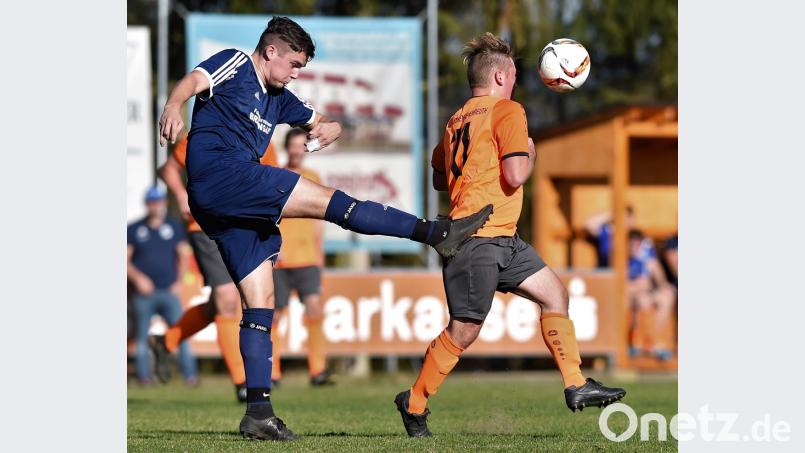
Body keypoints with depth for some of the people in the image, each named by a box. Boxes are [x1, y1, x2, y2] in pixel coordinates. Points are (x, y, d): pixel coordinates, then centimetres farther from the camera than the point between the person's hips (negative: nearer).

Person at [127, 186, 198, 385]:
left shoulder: (174, 228, 12)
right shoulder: (134, 230, 7)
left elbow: (183, 255, 13)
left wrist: (180, 280, 1)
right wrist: (138, 277, -9)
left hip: (169, 291, 0)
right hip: (144, 293, 0)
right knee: (142, 335, 0)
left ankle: (190, 374, -11)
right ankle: (143, 375, 4)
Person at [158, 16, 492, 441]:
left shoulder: (277, 99, 29)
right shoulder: (235, 65, 5)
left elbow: (326, 123, 38)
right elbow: (193, 81, -15)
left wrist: (325, 131, 11)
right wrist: (174, 105, -39)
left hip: (221, 208, 10)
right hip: (221, 169, -10)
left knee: (260, 305, 5)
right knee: (329, 200, -14)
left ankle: (258, 411, 3)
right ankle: (436, 232, -16)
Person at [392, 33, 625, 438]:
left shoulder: (457, 120, 16)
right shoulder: (508, 111, -9)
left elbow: (439, 179, 24)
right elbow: (515, 176, -18)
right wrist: (529, 153, 1)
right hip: (477, 240, -10)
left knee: (554, 294, 9)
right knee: (464, 331, -4)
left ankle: (576, 386, 6)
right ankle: (414, 403, 7)